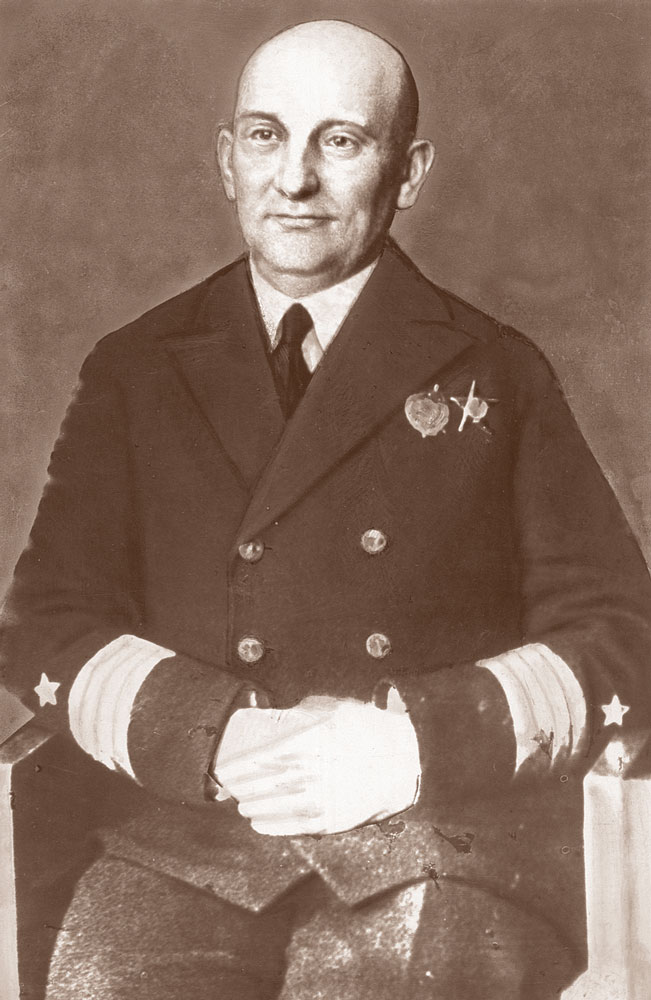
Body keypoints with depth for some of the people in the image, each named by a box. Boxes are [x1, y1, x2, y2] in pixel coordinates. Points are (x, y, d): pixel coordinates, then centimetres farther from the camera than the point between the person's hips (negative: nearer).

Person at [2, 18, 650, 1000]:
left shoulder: (495, 375, 11)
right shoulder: (138, 373, 14)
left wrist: (412, 745, -11)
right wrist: (217, 738, -10)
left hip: (453, 840, 0)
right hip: (193, 832, 1)